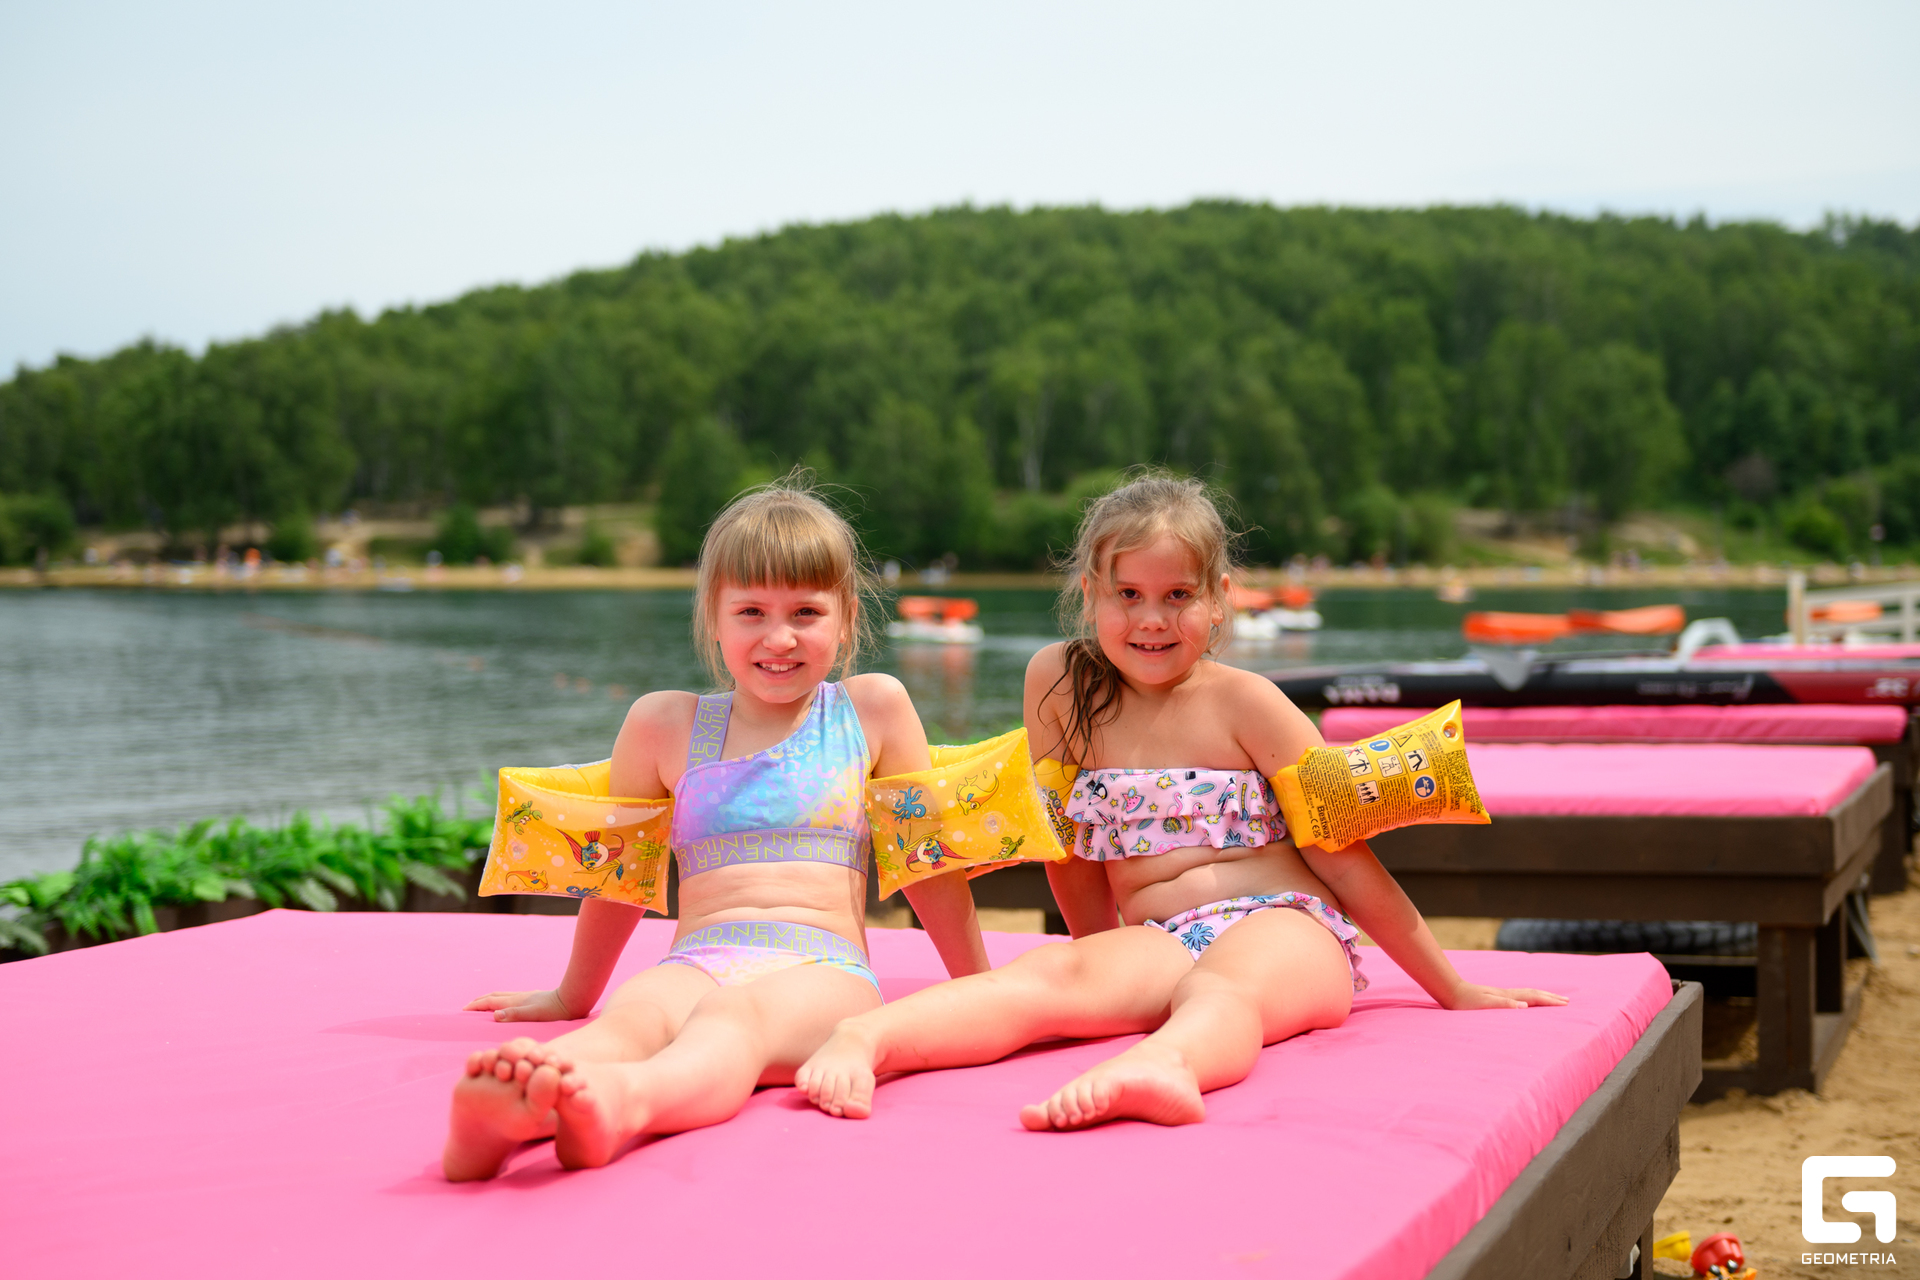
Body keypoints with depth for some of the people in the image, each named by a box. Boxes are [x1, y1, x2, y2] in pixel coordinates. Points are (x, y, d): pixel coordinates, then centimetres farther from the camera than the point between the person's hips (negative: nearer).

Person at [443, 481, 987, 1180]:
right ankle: (492, 1118, -66)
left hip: (825, 971, -1)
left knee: (738, 1015, -38)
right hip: (696, 964, 2)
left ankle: (625, 1099, -71)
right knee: (634, 1011, -35)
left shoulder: (874, 709, 15)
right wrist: (573, 993, 39)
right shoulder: (665, 723, 17)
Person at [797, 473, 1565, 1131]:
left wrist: (1453, 991, 8)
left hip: (1281, 927, -2)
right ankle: (863, 1037, -56)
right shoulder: (1062, 683, 9)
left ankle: (1163, 1064, -72)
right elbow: (1068, 841, 19)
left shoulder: (1244, 703, 3)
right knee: (1055, 973, -32)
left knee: (1221, 985, -38)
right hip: (1153, 943, 2)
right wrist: (1106, 954, 22)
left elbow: (1342, 856, 5)